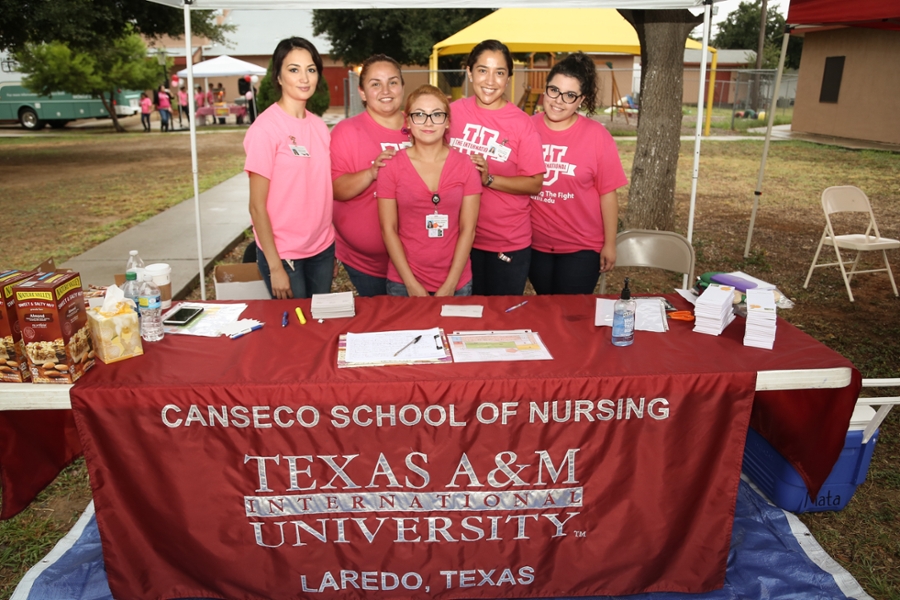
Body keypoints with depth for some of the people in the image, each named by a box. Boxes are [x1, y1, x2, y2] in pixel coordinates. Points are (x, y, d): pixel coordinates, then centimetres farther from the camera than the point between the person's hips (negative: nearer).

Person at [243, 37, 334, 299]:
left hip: (323, 249, 6)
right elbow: (257, 206, -12)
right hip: (284, 254, -5)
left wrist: (334, 247, 7)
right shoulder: (264, 128, -13)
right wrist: (275, 267, -13)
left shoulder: (319, 126, 5)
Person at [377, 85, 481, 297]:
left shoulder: (465, 166, -1)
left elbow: (468, 229, -4)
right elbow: (389, 229, -5)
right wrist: (412, 284, -10)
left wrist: (450, 285, -10)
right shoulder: (392, 166, -4)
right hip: (404, 283, -1)